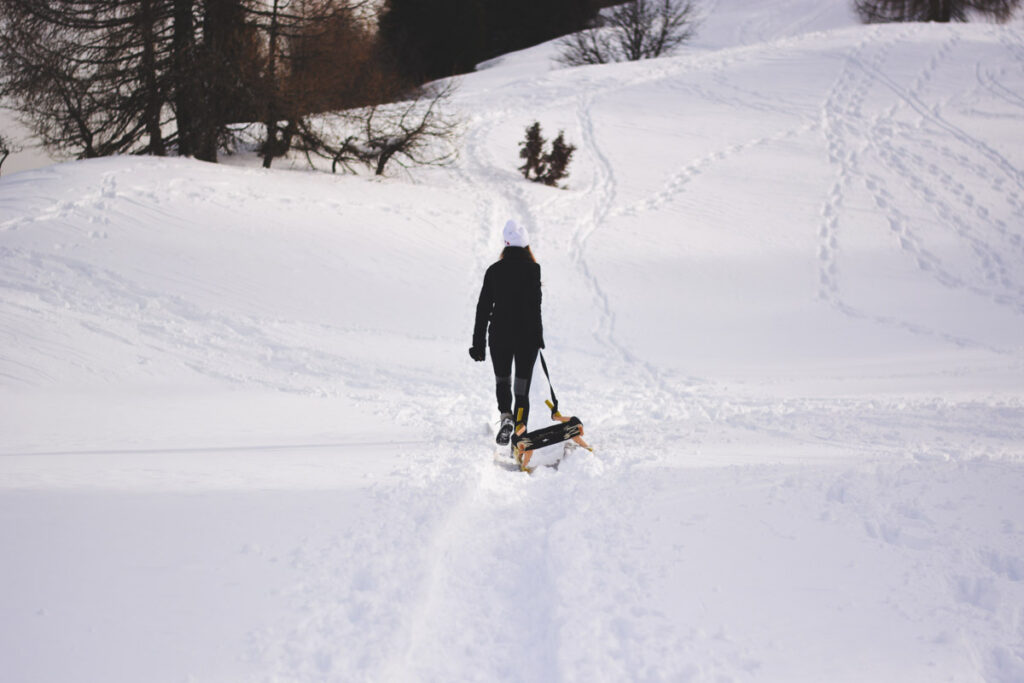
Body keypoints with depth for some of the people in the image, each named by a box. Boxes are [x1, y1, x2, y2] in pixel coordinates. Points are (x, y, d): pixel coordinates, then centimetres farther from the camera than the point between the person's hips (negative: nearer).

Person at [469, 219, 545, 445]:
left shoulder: (494, 270, 2)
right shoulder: (532, 269, -7)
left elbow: (483, 308, 3)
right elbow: (534, 305, -14)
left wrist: (478, 343, 8)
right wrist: (538, 336, -7)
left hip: (499, 334, 2)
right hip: (527, 335, -2)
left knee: (502, 380, 20)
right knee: (522, 386, 6)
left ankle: (506, 415, -5)